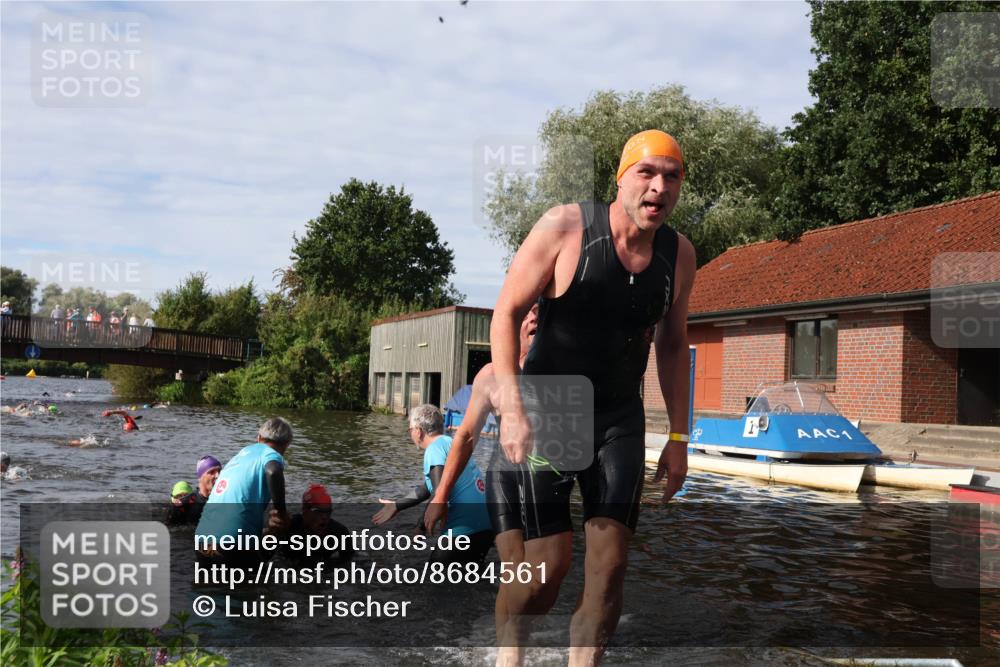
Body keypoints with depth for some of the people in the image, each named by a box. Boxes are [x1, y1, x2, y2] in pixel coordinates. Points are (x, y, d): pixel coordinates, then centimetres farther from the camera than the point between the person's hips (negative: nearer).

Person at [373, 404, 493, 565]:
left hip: (466, 529, -9)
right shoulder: (449, 443, 18)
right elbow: (428, 486, 26)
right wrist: (397, 506, 31)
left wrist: (422, 525, -8)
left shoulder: (435, 448, -10)